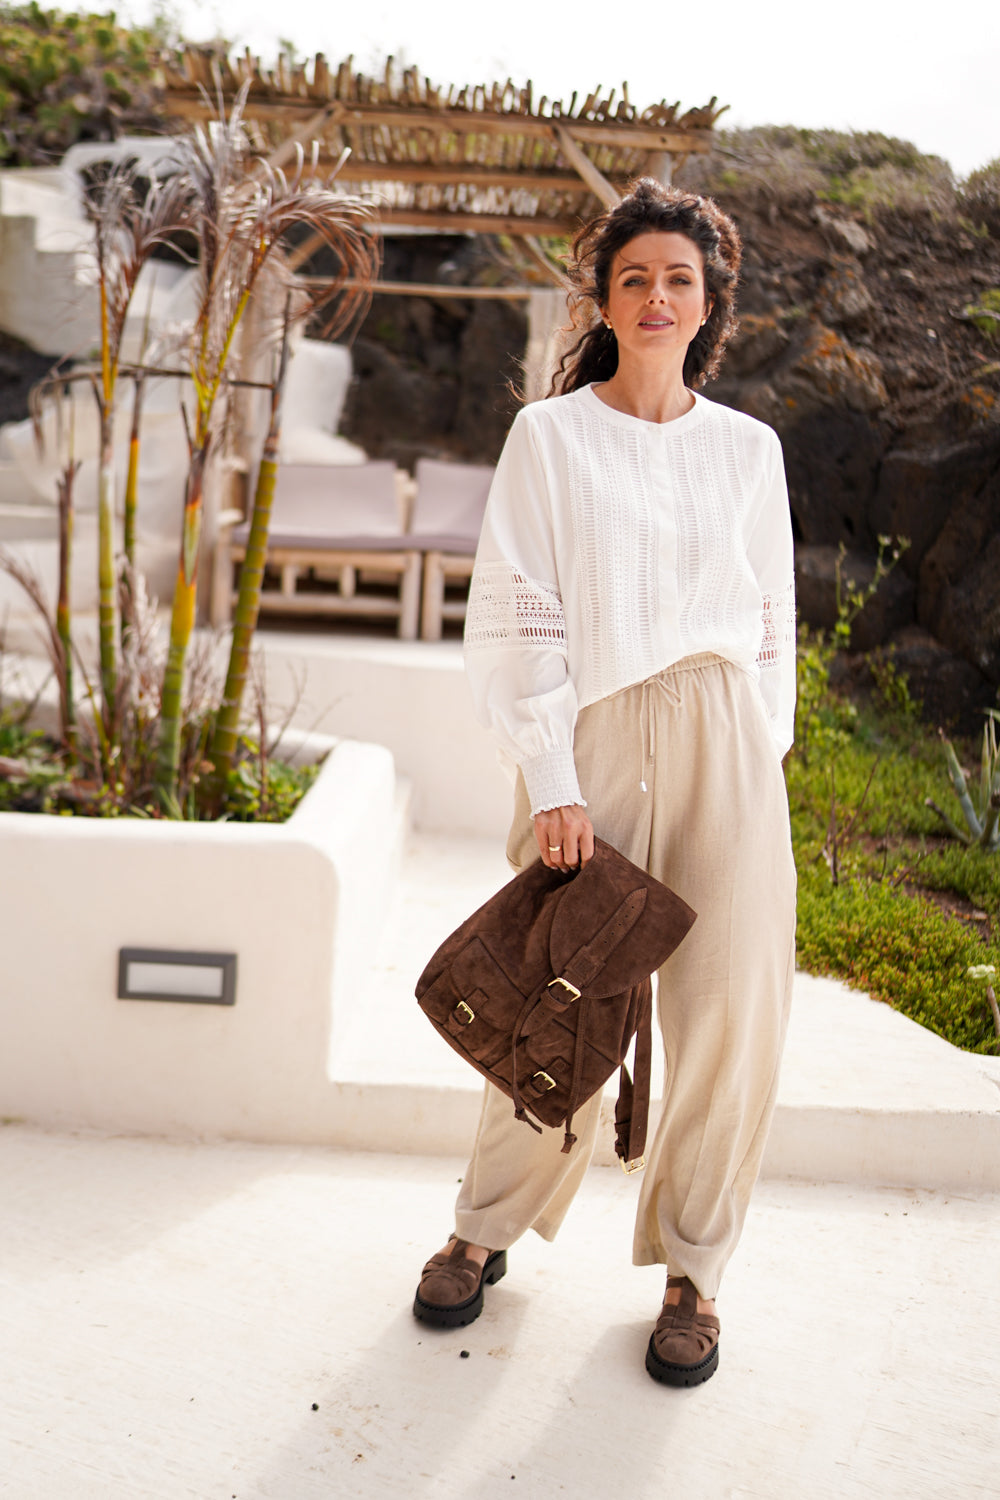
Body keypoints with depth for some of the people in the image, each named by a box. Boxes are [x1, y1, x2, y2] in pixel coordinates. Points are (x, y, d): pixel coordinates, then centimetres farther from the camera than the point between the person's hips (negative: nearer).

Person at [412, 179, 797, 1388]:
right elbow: (514, 619, -3)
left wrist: (758, 760, 7)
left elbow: (774, 623, 15)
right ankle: (487, 1230, 27)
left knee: (730, 1013, 2)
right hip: (593, 747, -2)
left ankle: (691, 1267, 21)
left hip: (724, 746, 3)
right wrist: (551, 779, -10)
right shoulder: (549, 436, 3)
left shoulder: (748, 447, 11)